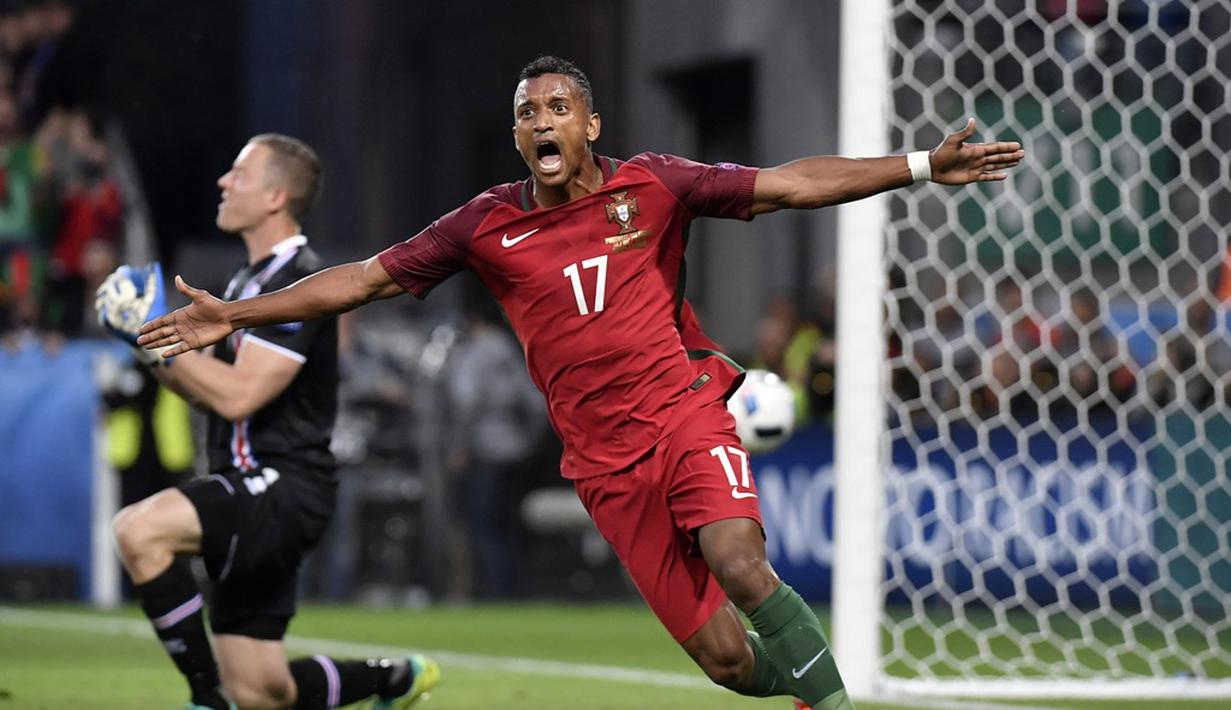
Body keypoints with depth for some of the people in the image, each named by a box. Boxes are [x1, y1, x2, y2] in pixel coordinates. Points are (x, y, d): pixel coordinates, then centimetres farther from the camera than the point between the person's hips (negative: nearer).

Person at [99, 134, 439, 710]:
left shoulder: (299, 283, -14)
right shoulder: (249, 281, 17)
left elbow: (238, 396, -21)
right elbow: (212, 391, 20)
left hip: (283, 487, -10)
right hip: (251, 489, 10)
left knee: (138, 530, -30)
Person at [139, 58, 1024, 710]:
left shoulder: (651, 185, 2)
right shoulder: (488, 225, 5)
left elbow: (792, 184, 2)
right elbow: (367, 279, 10)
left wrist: (925, 166, -5)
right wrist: (234, 315, 6)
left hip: (685, 412, -1)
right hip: (606, 463, 1)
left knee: (738, 561, -32)